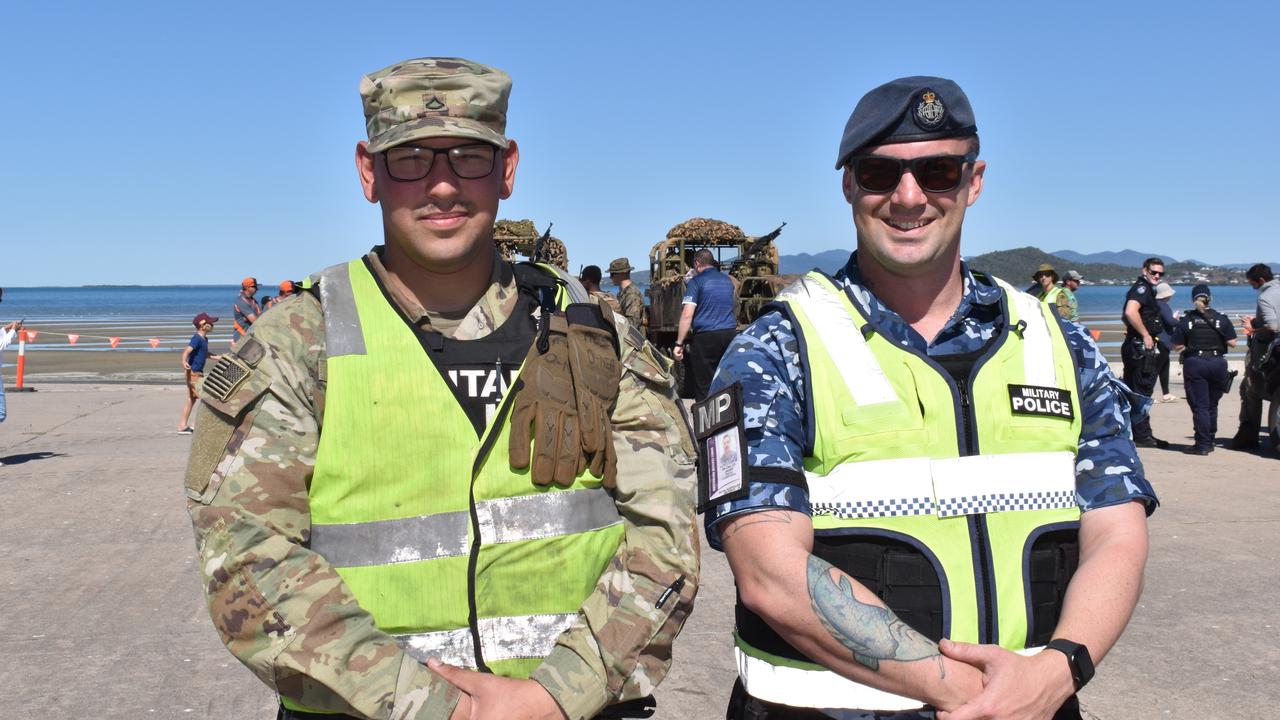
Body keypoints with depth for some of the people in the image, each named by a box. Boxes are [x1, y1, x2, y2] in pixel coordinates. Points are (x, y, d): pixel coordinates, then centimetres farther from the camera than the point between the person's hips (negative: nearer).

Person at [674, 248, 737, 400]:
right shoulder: (727, 280, 14)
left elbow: (687, 315, -13)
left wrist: (679, 343, -12)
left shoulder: (696, 281, -5)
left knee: (703, 386, -1)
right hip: (730, 333, 6)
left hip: (706, 336, -6)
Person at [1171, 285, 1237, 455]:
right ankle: (1209, 442, 23)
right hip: (1217, 363, 3)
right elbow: (1232, 343, -2)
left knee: (1199, 406, -1)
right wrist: (1217, 339, 16)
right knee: (1212, 405, 16)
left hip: (1194, 364, -3)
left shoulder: (1186, 320, -4)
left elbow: (1177, 346, -6)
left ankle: (1202, 445, -5)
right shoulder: (1222, 319, 0)